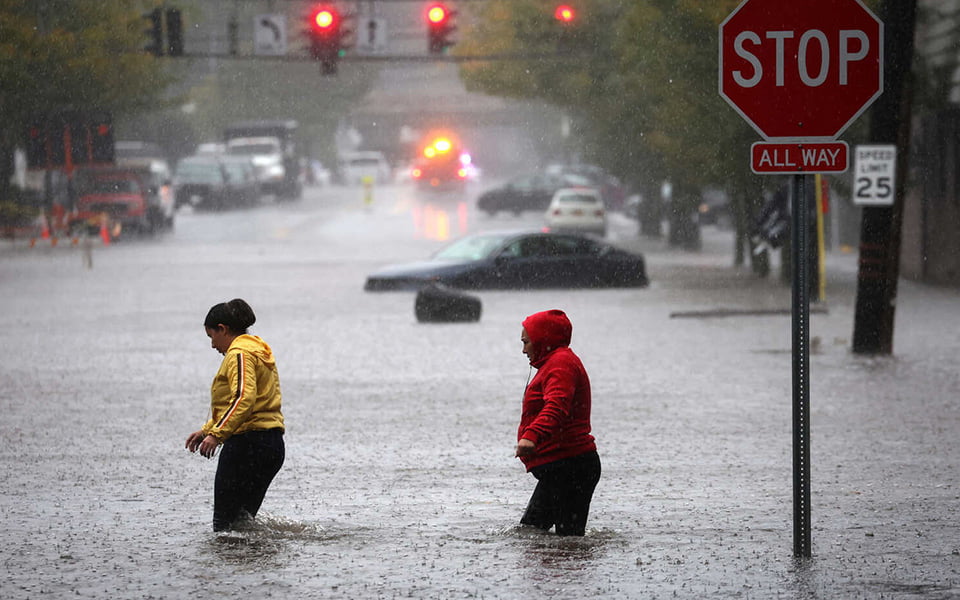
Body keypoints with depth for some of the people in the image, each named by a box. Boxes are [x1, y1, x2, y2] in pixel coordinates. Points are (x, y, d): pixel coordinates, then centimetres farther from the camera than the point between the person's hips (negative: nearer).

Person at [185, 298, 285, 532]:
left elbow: (244, 398, -25)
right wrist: (206, 430, 29)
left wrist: (217, 434, -30)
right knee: (243, 520, 13)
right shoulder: (258, 351, 22)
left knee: (226, 525, -9)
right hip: (273, 446, 10)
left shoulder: (240, 353, -9)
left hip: (248, 442, -10)